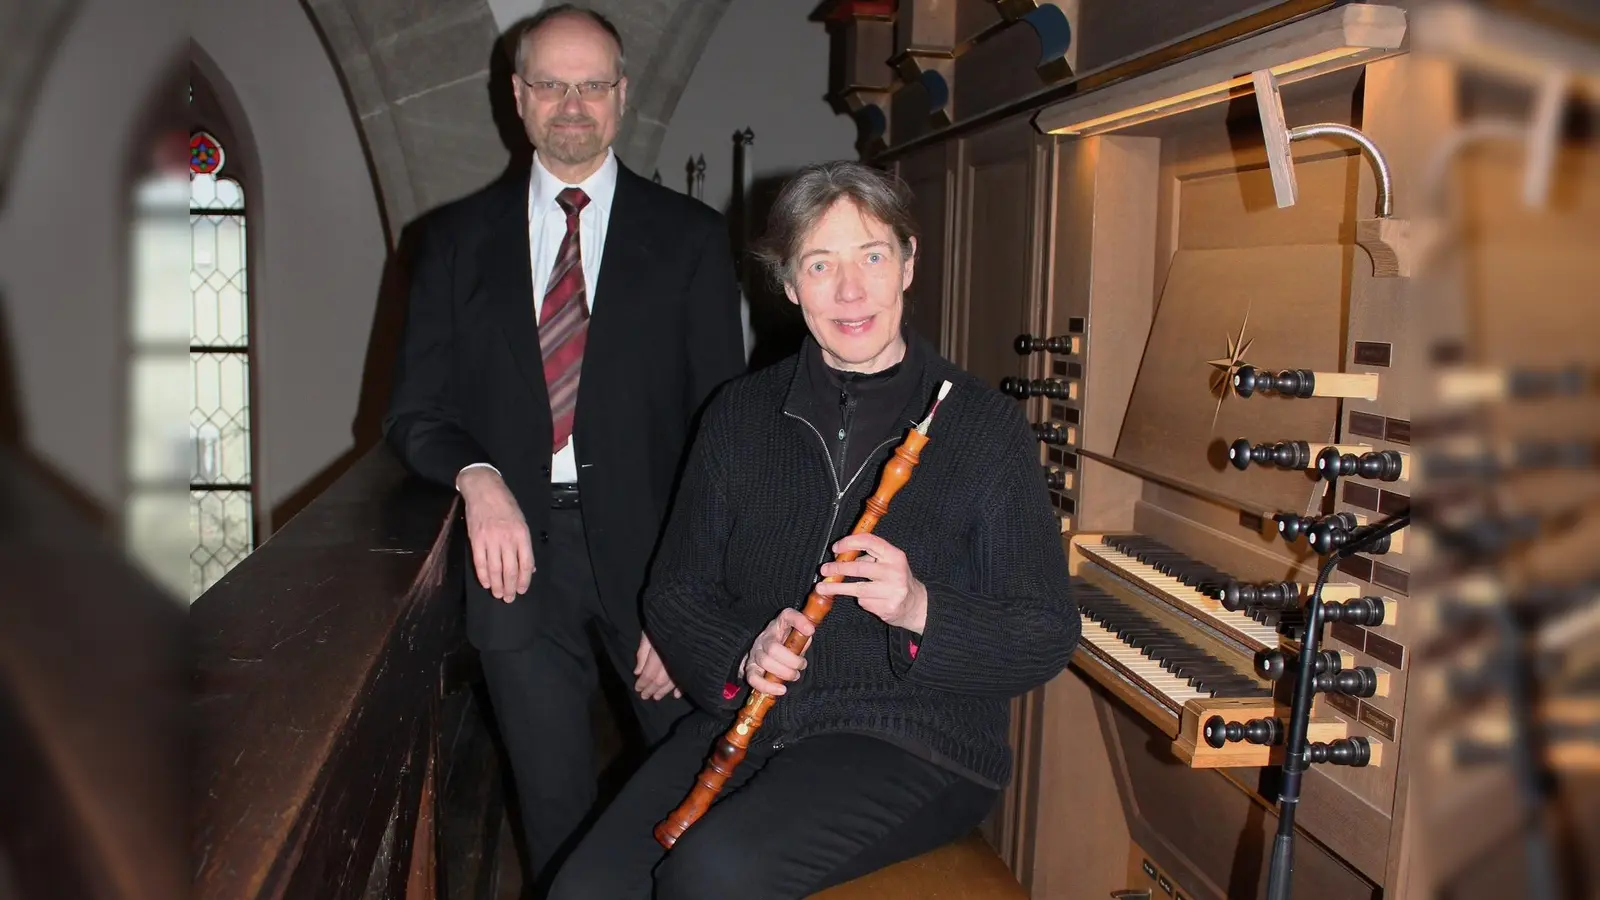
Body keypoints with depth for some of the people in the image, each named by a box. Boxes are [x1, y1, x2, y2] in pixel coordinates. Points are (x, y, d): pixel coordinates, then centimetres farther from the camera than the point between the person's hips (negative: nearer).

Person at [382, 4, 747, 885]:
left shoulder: (691, 236, 2)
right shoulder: (458, 238, 8)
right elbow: (416, 408, 6)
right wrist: (476, 476, -17)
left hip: (648, 543, -1)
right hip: (519, 548, 2)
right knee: (554, 810, 12)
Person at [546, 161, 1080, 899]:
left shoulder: (986, 428, -2)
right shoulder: (741, 415, 9)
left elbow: (1046, 638, -3)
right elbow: (675, 595, 11)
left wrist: (920, 609, -21)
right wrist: (741, 655, -10)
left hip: (914, 744, -3)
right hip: (747, 718, 3)